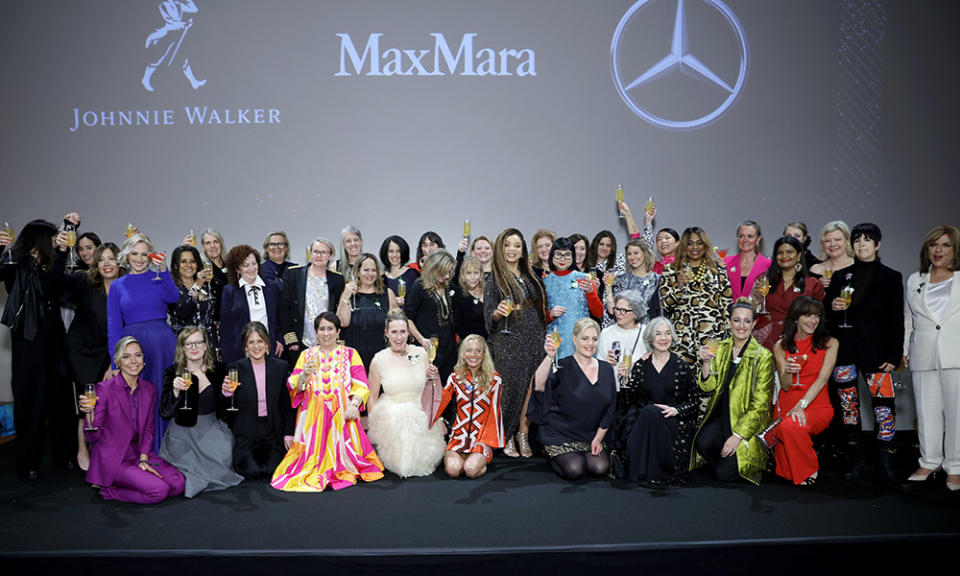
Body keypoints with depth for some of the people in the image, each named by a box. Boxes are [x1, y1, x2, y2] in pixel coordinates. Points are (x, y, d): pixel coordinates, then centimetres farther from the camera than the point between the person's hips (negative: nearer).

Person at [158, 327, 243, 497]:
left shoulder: (218, 370, 1)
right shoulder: (173, 372, -6)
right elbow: (165, 412, -13)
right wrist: (175, 391, -27)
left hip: (211, 430, 3)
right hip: (182, 433, -3)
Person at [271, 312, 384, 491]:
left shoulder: (350, 354, 12)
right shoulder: (307, 354, 15)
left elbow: (361, 385, 1)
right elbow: (294, 388, 6)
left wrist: (354, 404, -18)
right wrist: (304, 375, -16)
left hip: (342, 414, -1)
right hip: (313, 414, 1)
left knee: (340, 447, -18)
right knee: (313, 448, -15)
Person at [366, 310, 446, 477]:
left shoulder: (420, 354, 2)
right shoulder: (379, 360, -3)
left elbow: (431, 390, 13)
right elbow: (372, 398, 3)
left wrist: (435, 377, -8)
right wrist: (373, 427, -3)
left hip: (419, 416, 2)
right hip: (390, 418, -2)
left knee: (420, 462, -11)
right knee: (399, 463, -16)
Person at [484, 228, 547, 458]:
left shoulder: (531, 276, 14)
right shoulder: (494, 280, -1)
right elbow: (489, 317, -6)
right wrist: (498, 313, -24)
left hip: (534, 339, 5)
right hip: (509, 341, -5)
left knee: (530, 387, 3)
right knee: (512, 386, -5)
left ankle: (523, 434, 13)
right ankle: (506, 437, 9)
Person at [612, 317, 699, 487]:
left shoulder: (681, 367, 4)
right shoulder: (641, 366, 8)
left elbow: (694, 401, 5)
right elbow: (628, 400, 3)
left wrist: (675, 410, -13)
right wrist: (624, 379, -14)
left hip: (672, 421, -2)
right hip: (644, 419, 2)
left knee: (651, 412, -32)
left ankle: (659, 472, -24)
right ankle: (644, 471, -23)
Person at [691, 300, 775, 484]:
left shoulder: (762, 356, -8)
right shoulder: (721, 349, 6)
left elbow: (760, 405, -10)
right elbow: (709, 388, 3)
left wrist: (738, 435, -17)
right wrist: (706, 363, -15)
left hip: (747, 419, -4)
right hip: (720, 414, 4)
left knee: (725, 474, -17)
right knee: (703, 443, -27)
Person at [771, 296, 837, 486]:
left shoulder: (829, 343, 4)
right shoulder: (781, 347, 9)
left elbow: (822, 379, -7)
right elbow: (785, 387, 5)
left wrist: (801, 405, -20)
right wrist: (787, 372, -19)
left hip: (816, 405, -2)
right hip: (787, 405, 3)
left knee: (790, 426, -33)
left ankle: (808, 470, -7)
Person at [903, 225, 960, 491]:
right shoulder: (914, 280, 17)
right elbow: (908, 318, 20)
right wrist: (904, 349, 14)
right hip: (924, 357, 3)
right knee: (926, 411, 6)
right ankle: (930, 462, 18)